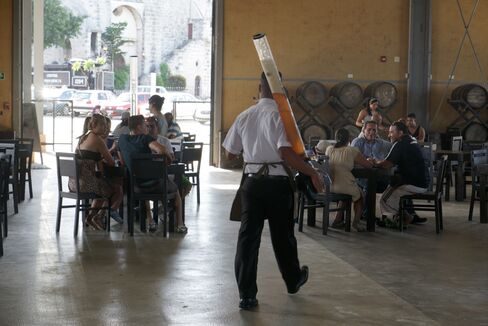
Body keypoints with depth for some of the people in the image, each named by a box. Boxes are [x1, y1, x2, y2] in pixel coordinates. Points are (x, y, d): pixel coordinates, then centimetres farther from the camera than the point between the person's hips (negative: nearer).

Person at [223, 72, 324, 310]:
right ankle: (293, 280, 36)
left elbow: (230, 153, 11)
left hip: (251, 181, 3)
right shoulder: (279, 114, -12)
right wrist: (312, 173, -16)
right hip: (277, 182, -3)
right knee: (282, 234, 14)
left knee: (248, 236, 4)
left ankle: (246, 295, 1)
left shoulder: (244, 116, 5)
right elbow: (286, 152, -23)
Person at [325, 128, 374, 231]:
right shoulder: (352, 151, -9)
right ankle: (356, 222, 12)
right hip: (345, 186, -4)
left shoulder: (329, 149, 4)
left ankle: (338, 220, 31)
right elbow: (368, 165, -1)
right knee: (360, 196, 27)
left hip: (329, 186, 4)